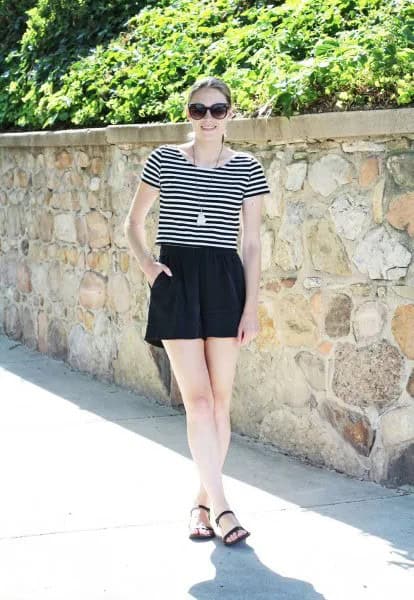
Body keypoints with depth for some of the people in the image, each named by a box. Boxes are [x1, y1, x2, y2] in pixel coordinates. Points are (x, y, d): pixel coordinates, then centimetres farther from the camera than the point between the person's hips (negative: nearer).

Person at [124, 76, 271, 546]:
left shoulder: (247, 169, 5)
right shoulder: (163, 160, 4)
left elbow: (252, 243, 5)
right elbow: (133, 223, 14)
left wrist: (252, 306, -1)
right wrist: (146, 263, -4)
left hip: (225, 282, 2)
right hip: (176, 280, -1)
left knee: (220, 400, 5)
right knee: (198, 400, -8)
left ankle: (202, 499, 19)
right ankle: (219, 505, -5)